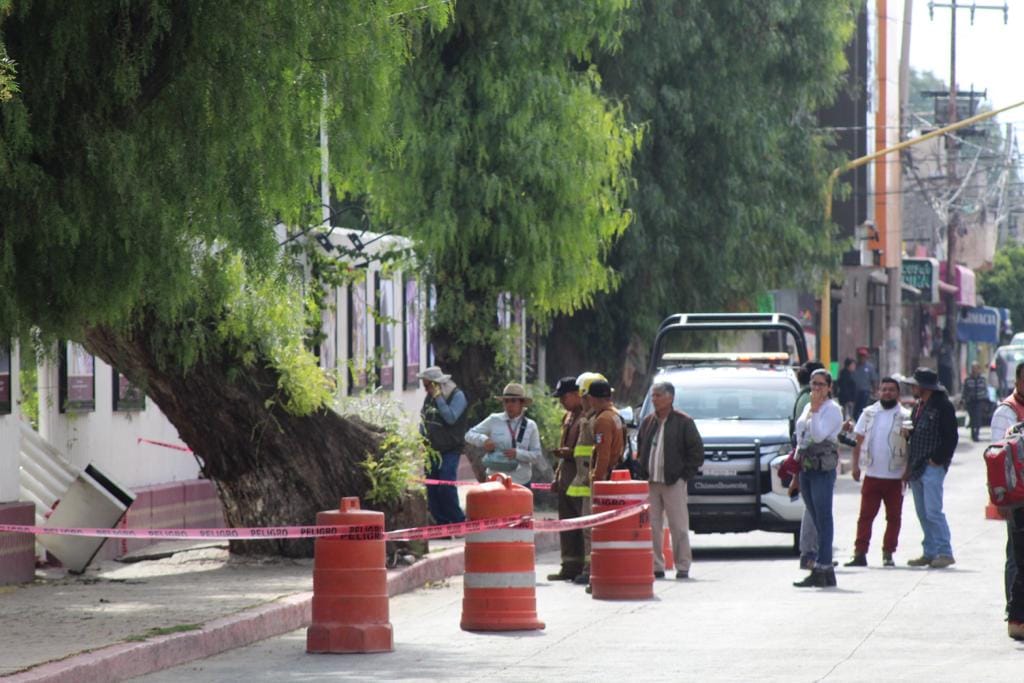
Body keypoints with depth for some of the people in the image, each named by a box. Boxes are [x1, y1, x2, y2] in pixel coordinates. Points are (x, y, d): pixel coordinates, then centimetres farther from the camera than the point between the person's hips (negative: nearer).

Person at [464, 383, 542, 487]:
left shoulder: (530, 426, 3)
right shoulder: (494, 421, 1)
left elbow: (536, 454, 0)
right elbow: (469, 435, 3)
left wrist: (518, 454, -19)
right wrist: (483, 440, -19)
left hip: (521, 482, 1)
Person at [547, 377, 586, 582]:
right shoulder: (568, 417, 20)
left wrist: (570, 452, -22)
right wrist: (557, 476, 23)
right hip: (566, 475, 10)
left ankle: (585, 567, -6)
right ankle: (570, 566, 15)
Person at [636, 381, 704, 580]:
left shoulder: (683, 422, -2)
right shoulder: (648, 422, 12)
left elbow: (697, 451, -1)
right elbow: (640, 449, 23)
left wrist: (685, 474, -7)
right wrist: (642, 472, 10)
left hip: (674, 483, -4)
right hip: (650, 482, 5)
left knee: (679, 526, -2)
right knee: (651, 527, 2)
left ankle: (683, 566, 4)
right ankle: (656, 566, 7)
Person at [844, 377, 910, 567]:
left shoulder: (905, 416, 0)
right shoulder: (869, 413, 8)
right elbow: (858, 440, 10)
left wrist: (908, 470, -7)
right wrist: (855, 465, 1)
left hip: (895, 476, -1)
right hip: (872, 474, 1)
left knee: (894, 517, 4)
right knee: (865, 515, -2)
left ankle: (888, 554, 13)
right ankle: (860, 553, -2)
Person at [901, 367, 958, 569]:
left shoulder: (943, 406, -9)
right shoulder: (919, 407, 18)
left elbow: (951, 438, -14)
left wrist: (937, 460, -15)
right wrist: (909, 466, 18)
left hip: (933, 468, -9)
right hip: (917, 468, 9)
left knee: (933, 511, -13)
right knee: (922, 513, 9)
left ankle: (945, 552, -9)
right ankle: (930, 552, 15)